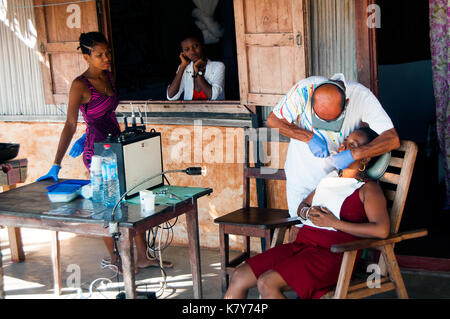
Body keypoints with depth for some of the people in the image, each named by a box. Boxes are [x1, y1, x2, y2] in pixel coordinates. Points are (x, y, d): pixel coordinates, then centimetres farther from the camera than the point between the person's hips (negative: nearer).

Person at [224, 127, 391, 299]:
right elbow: (301, 206, 30)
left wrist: (335, 223, -13)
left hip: (332, 253, -7)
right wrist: (308, 212, 3)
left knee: (267, 283, -27)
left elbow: (382, 230, -16)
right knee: (239, 276, -4)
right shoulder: (329, 178, 22)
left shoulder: (367, 188, -1)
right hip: (301, 244, 8)